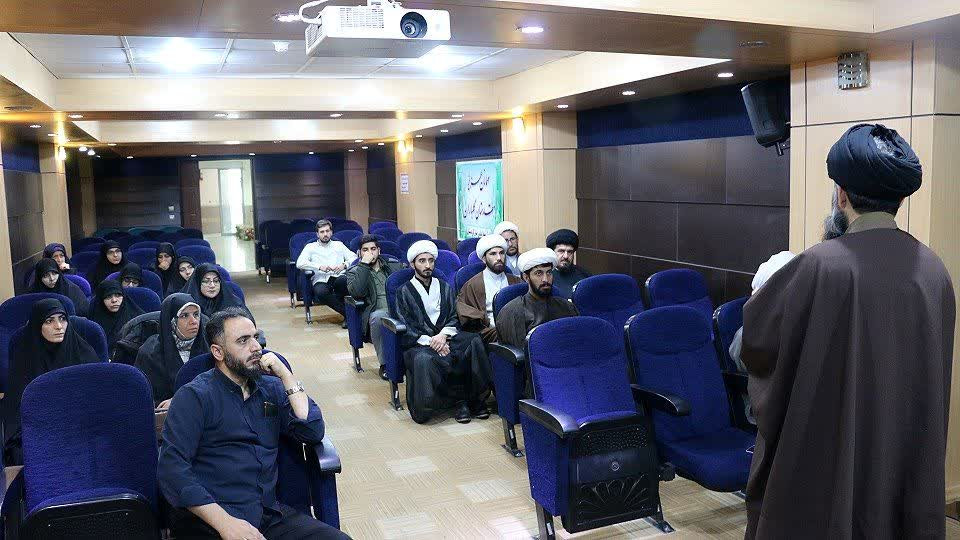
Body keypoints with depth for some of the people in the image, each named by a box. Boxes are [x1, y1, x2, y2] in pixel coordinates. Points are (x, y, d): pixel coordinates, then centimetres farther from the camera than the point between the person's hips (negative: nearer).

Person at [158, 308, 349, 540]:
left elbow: (314, 433, 3)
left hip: (270, 512, 4)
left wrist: (286, 375, -1)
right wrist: (224, 521, -20)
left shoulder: (271, 388, 13)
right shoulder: (194, 396, -2)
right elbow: (172, 468, -11)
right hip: (208, 520, -4)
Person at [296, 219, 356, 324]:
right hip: (321, 280, -1)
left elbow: (353, 257, 16)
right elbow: (300, 263, 3)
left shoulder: (339, 245, 27)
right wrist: (319, 267, -10)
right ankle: (348, 312, -22)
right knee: (321, 292, -38)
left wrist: (344, 265, -6)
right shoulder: (310, 247, 19)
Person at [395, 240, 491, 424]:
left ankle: (477, 398, -19)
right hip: (419, 343, -3)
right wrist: (429, 340, -16)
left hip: (445, 337, 3)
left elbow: (454, 317, 10)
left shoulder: (444, 287, 19)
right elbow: (406, 328, -1)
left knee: (475, 341, -29)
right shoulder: (404, 292, 8)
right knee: (423, 359, -39)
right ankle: (461, 398, -21)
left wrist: (443, 335, -11)